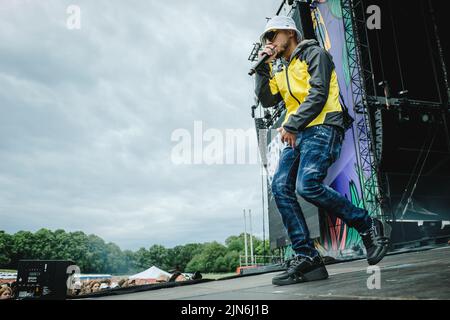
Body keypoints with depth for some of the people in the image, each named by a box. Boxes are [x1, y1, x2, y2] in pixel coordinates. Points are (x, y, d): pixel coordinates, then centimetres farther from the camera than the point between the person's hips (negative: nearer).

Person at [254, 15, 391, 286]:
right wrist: (263, 67, 11)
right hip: (297, 135, 7)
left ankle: (370, 227, -6)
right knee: (281, 186, -12)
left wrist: (291, 124, -15)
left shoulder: (313, 53, 5)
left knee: (308, 185, -26)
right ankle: (307, 258, -10)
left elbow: (318, 93, -10)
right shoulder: (280, 70, 28)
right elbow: (267, 99, 16)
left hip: (321, 128, -7)